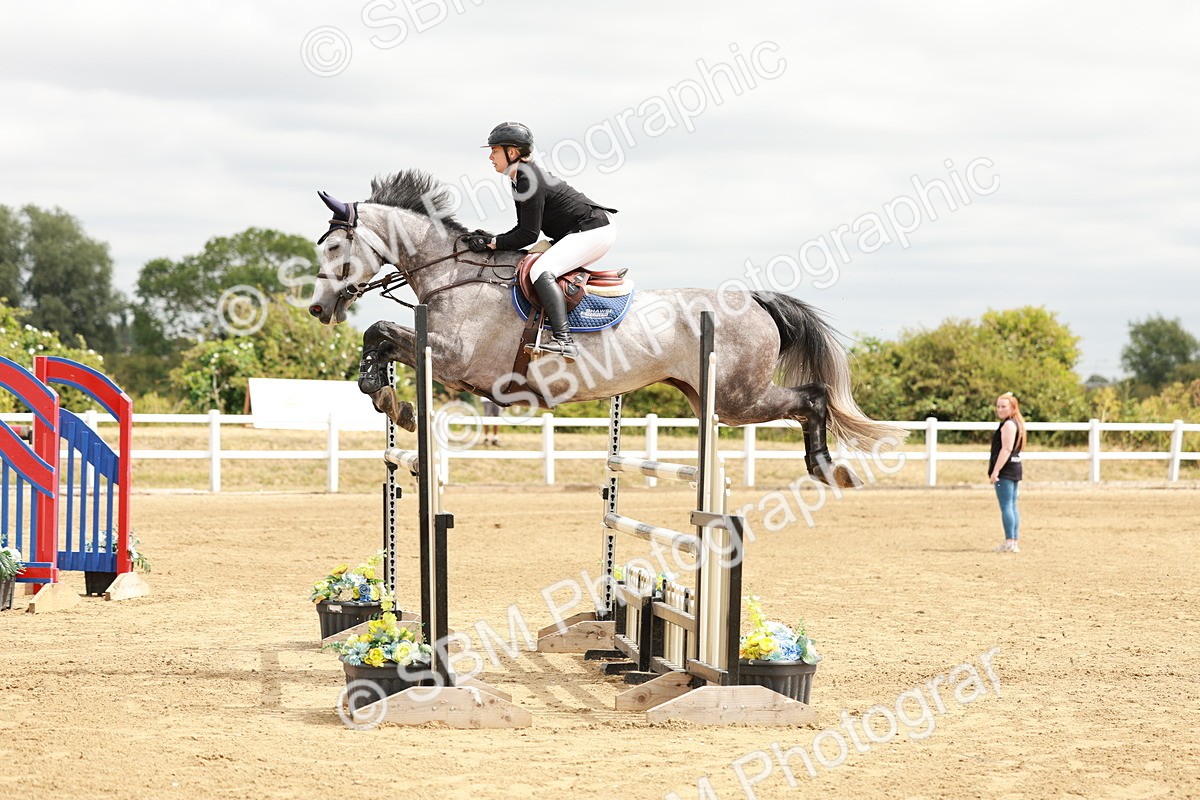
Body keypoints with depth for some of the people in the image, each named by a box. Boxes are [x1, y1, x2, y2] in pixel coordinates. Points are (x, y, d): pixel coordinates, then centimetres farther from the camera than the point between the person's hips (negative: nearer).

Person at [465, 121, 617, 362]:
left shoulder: (530, 182, -20)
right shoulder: (520, 180, 11)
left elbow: (529, 234, -20)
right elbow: (524, 229, 13)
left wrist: (493, 243, -16)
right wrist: (491, 239, 0)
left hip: (594, 229, -11)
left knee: (541, 270, -26)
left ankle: (563, 340, -36)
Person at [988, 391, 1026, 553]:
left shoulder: (1008, 424, -13)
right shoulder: (1017, 423, 18)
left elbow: (1006, 449, -21)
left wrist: (995, 471, -23)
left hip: (1005, 471, -11)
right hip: (1015, 468, 11)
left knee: (1006, 506, -10)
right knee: (1012, 506, 12)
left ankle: (1009, 542, -12)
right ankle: (1014, 542, 14)